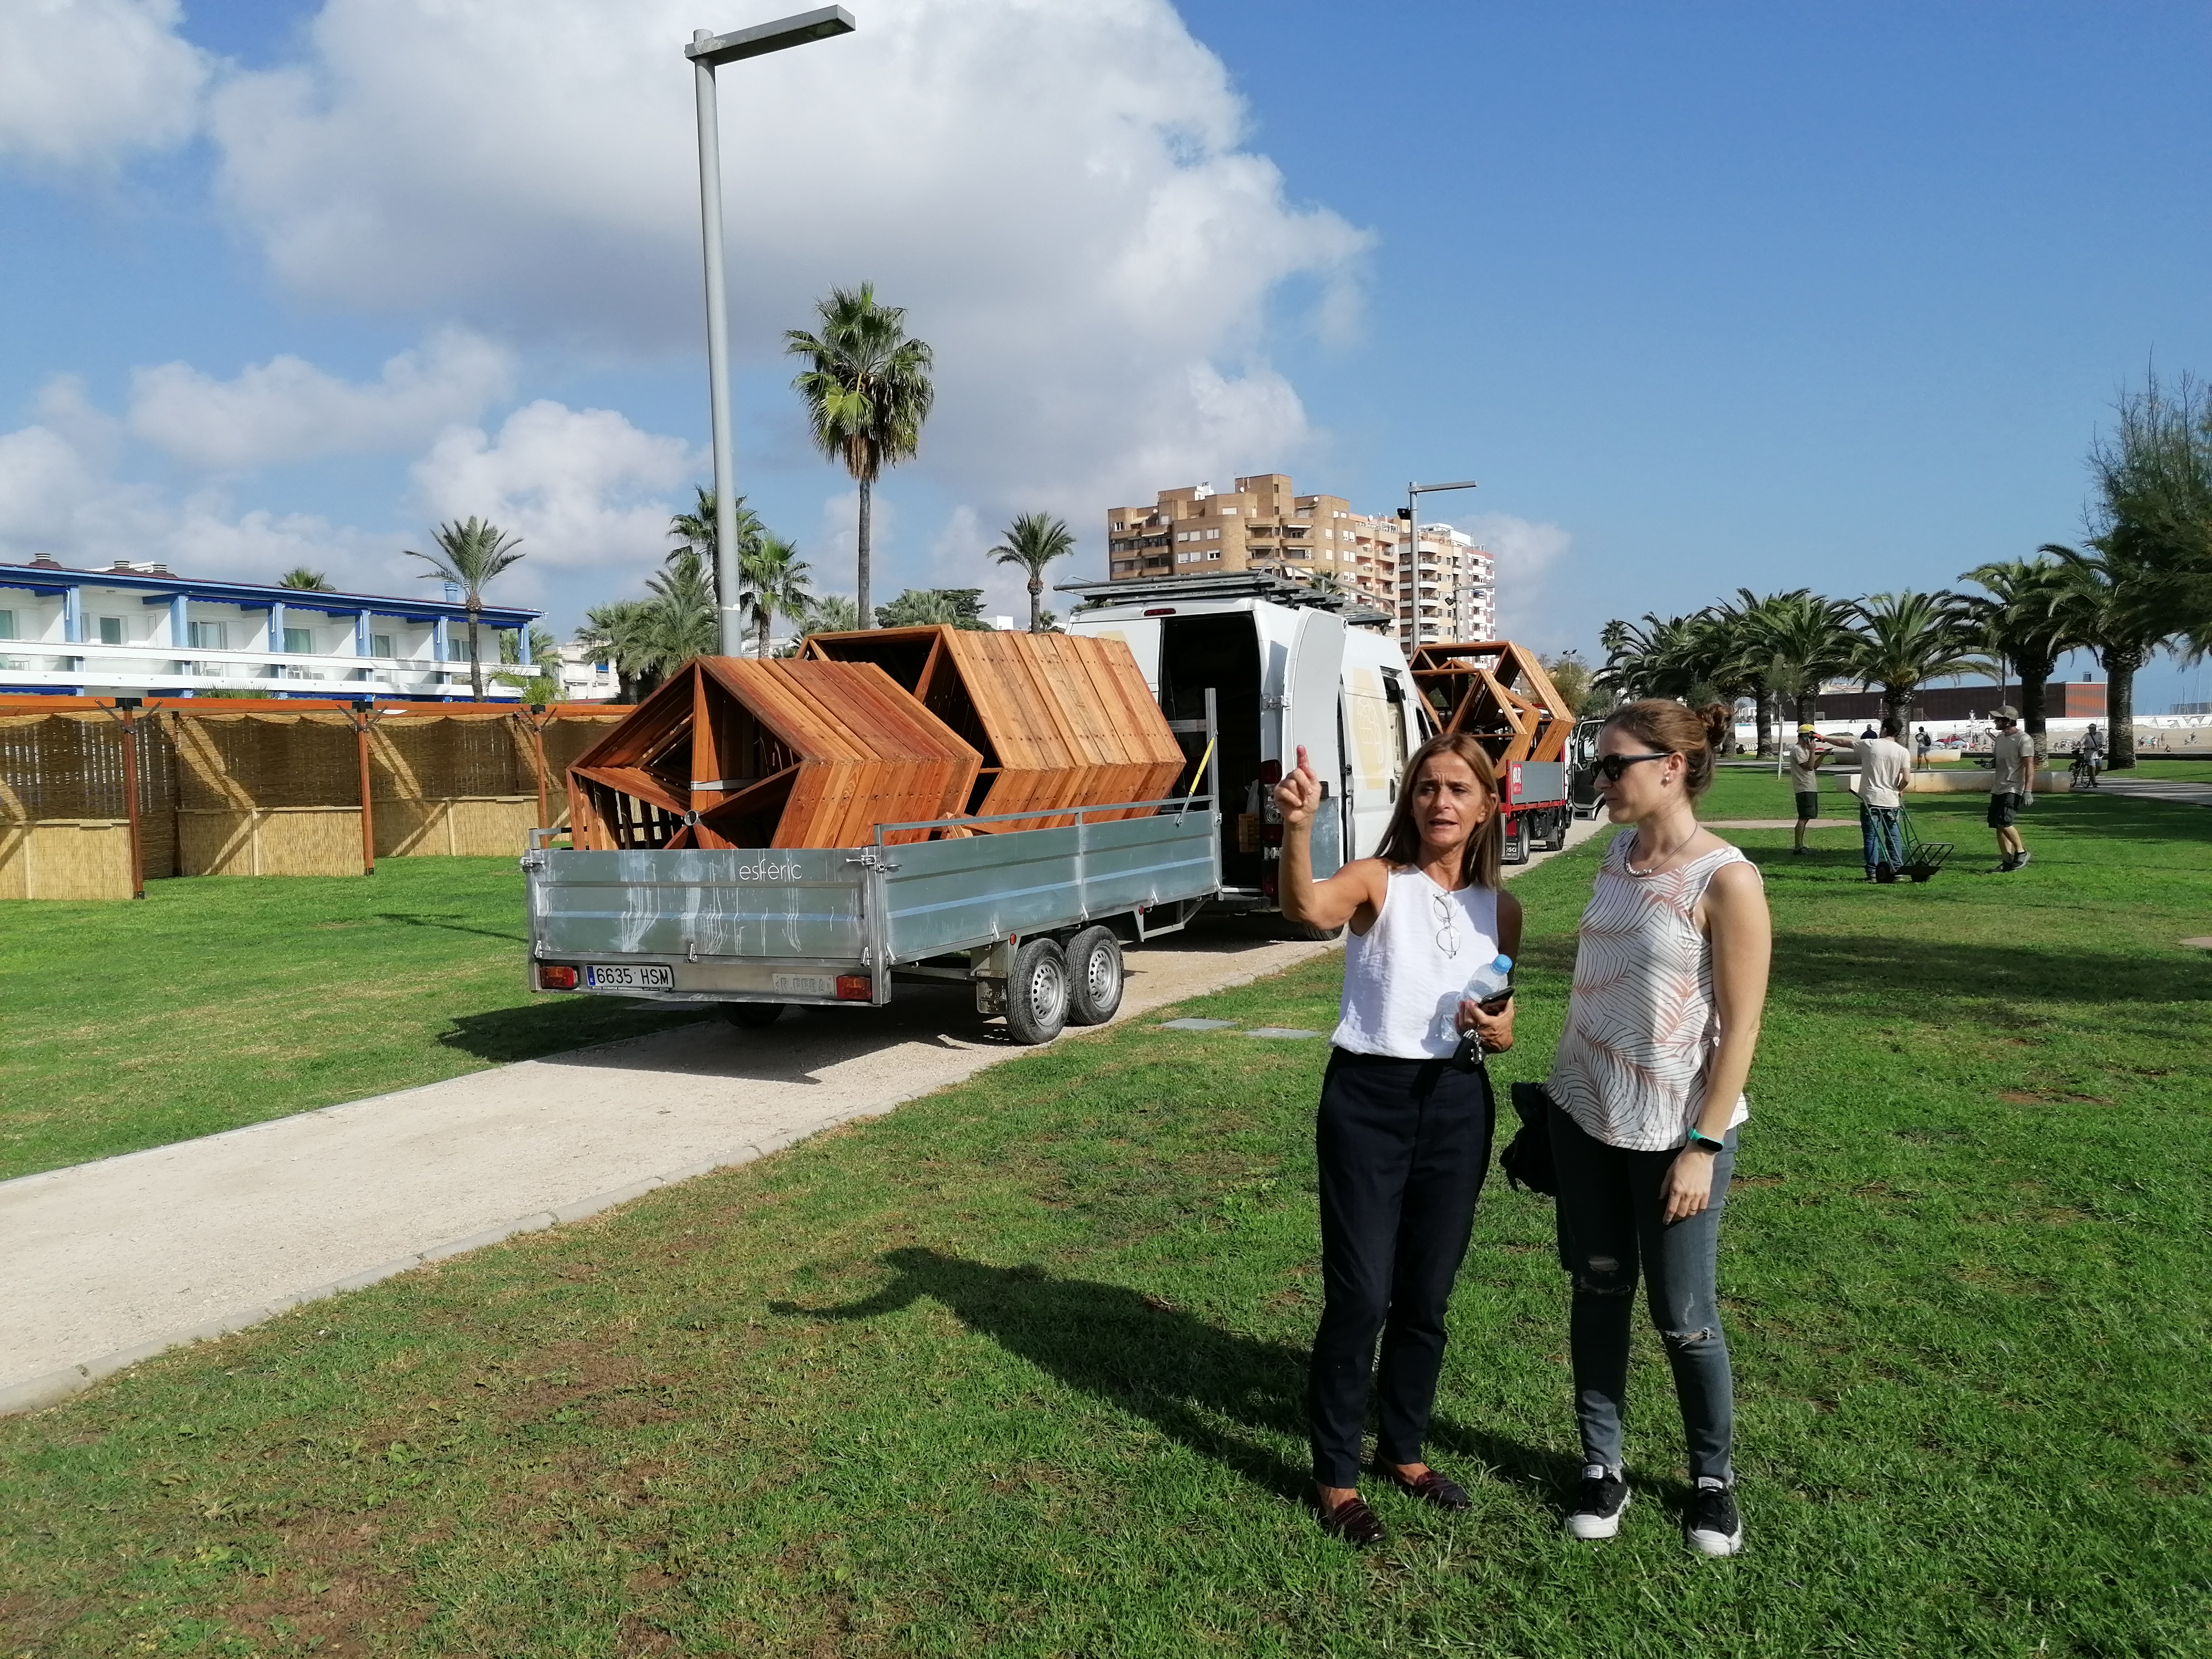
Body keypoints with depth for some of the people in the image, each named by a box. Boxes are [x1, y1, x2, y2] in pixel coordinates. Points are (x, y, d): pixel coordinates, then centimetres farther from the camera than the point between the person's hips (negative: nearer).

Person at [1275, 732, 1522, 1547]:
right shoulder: (1378, 882, -8)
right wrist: (1298, 827, -49)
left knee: (1427, 1297, 15)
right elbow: (1305, 907, -32)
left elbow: (1502, 1025, 16)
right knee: (1360, 1297, -2)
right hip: (1367, 1098, -4)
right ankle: (1335, 1474, 18)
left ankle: (1403, 1449, 36)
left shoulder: (1499, 909, 6)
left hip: (1458, 1105, 4)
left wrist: (1497, 1032, -8)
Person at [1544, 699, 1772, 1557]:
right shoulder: (1617, 855, 4)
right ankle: (1602, 1464, 29)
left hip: (1675, 1129, -6)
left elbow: (1740, 1026, -15)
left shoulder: (1726, 880, -16)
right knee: (1598, 1289, 13)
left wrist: (1702, 1146, -15)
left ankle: (1714, 1478, 29)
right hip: (1586, 1114, 6)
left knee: (1684, 1316, 6)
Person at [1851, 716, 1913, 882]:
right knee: (1894, 836, 11)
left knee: (1871, 836, 2)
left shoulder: (1868, 745, -3)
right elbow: (1907, 779, -8)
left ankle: (1872, 872, 0)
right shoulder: (1903, 752, -2)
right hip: (1891, 801, 1)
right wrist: (1897, 790, 13)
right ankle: (1896, 870, 10)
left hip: (1870, 800, -1)